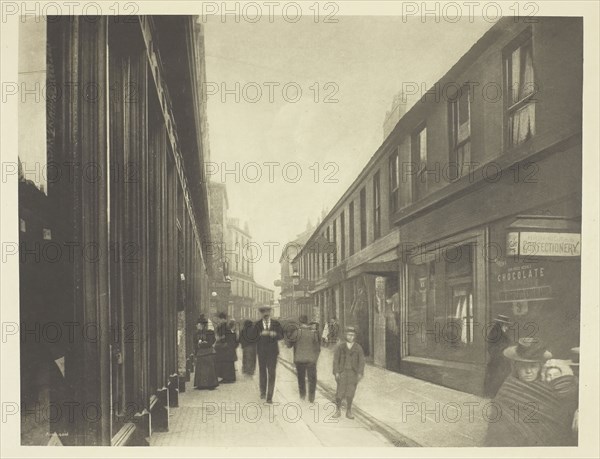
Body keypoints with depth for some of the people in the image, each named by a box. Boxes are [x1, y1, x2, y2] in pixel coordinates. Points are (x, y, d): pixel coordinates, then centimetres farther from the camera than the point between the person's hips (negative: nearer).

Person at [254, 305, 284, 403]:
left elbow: (281, 336, 0)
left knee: (272, 374, -7)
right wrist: (261, 334, -26)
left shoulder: (276, 324, 0)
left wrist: (275, 334, -20)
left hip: (272, 352, -1)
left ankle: (269, 397, -4)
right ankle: (263, 391, 37)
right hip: (262, 352, 1)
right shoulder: (257, 325, -1)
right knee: (262, 372, 16)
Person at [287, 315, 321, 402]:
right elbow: (318, 345, 3)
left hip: (299, 358, 0)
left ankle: (302, 395, 26)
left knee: (301, 377, 18)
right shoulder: (314, 332, -6)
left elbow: (289, 344, -4)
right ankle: (311, 398, 9)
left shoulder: (296, 331, -12)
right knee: (312, 378, 10)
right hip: (311, 358, 1)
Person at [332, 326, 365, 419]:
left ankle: (348, 412, 13)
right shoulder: (340, 346, -2)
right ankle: (338, 411, 16)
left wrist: (360, 373, -10)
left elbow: (361, 361, -2)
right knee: (340, 392, -1)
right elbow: (336, 359, -3)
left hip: (353, 372, 1)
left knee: (350, 392, 0)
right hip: (342, 372, 0)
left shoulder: (358, 348, -1)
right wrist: (336, 372, -9)